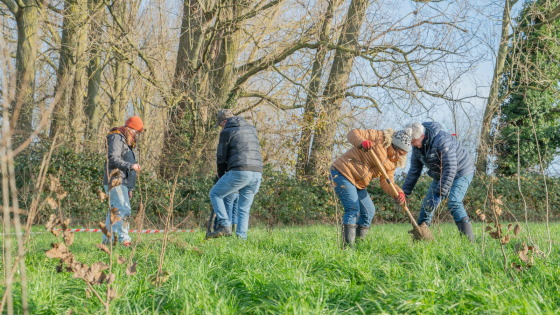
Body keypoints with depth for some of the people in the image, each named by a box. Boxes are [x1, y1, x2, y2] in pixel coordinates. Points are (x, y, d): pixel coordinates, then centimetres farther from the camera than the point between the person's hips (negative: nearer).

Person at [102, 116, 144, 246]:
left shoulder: (128, 143, 26)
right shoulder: (117, 138, -5)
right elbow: (113, 159, -19)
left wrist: (130, 188, 24)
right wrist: (131, 166, -24)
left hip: (122, 183, 10)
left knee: (114, 212, 9)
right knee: (124, 210, -17)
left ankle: (107, 241, 12)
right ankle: (124, 239, -20)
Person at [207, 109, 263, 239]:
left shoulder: (227, 132, 5)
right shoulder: (252, 129, 22)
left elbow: (221, 157, 6)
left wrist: (221, 176, 22)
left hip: (240, 171, -6)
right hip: (257, 173, 6)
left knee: (215, 194, 11)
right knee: (244, 208, 14)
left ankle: (224, 226, -2)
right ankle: (241, 236, 5)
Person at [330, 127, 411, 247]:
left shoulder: (393, 163, 9)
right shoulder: (380, 138, -12)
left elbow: (386, 183, 0)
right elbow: (353, 133, -13)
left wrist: (398, 193, -20)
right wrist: (362, 142, -35)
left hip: (358, 184, 9)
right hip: (342, 172, -9)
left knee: (369, 211, 8)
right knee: (353, 209, -17)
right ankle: (348, 246, -14)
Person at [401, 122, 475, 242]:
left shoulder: (441, 140, -32)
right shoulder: (417, 147, -6)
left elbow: (450, 169, -34)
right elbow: (414, 170, 6)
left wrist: (439, 194, -35)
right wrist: (405, 191, 0)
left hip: (461, 172, -8)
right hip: (440, 175, 8)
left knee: (453, 204, -25)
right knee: (427, 204, 2)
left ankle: (469, 241, -24)